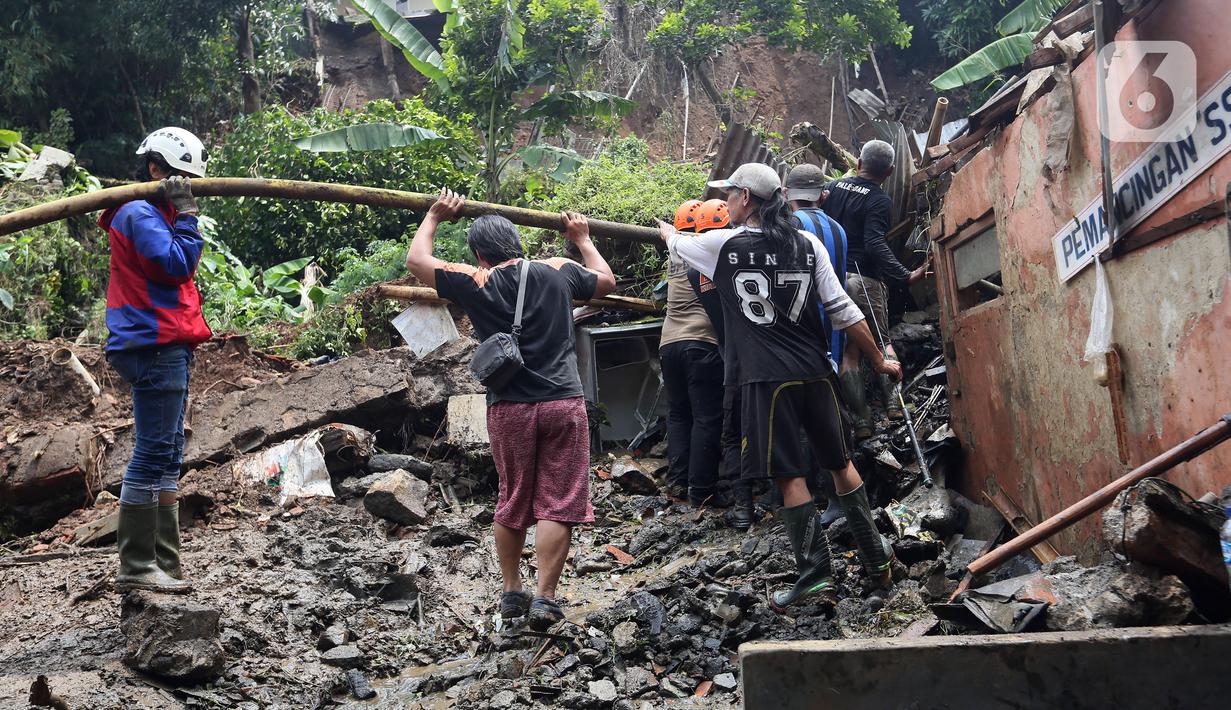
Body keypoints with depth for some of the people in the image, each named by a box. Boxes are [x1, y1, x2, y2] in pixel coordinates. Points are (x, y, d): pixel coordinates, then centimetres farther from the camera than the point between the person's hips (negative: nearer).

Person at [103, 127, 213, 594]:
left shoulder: (155, 213, 22)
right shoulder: (141, 213, -9)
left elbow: (177, 270, 20)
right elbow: (177, 265, -19)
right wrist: (185, 214, -12)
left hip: (167, 346, 11)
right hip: (154, 345, -11)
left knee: (168, 457, 11)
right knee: (153, 454, -9)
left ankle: (164, 563, 16)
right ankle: (135, 568, -4)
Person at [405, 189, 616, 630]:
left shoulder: (474, 283, 0)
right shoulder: (558, 271, 4)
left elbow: (416, 261, 12)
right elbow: (607, 282, 22)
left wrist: (434, 217, 25)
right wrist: (583, 239, 35)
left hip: (508, 408, 1)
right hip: (563, 403, -1)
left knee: (512, 502, 16)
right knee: (558, 505, 2)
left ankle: (511, 593, 24)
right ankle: (545, 598, -2)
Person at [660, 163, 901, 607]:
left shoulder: (724, 245, -2)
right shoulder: (807, 244, 6)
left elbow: (676, 242, 19)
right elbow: (842, 309, 3)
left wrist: (665, 229, 44)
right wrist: (878, 361, 11)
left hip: (767, 379, -4)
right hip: (815, 372, 4)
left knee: (790, 476, -2)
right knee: (841, 463, 17)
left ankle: (816, 573, -3)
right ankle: (876, 559, 24)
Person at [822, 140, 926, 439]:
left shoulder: (834, 187, 8)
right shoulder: (879, 201, -8)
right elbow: (875, 245, -20)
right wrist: (906, 277, -22)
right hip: (865, 280, -4)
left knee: (848, 350, 5)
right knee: (882, 341, 14)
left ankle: (862, 420, 2)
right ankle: (893, 400, -5)